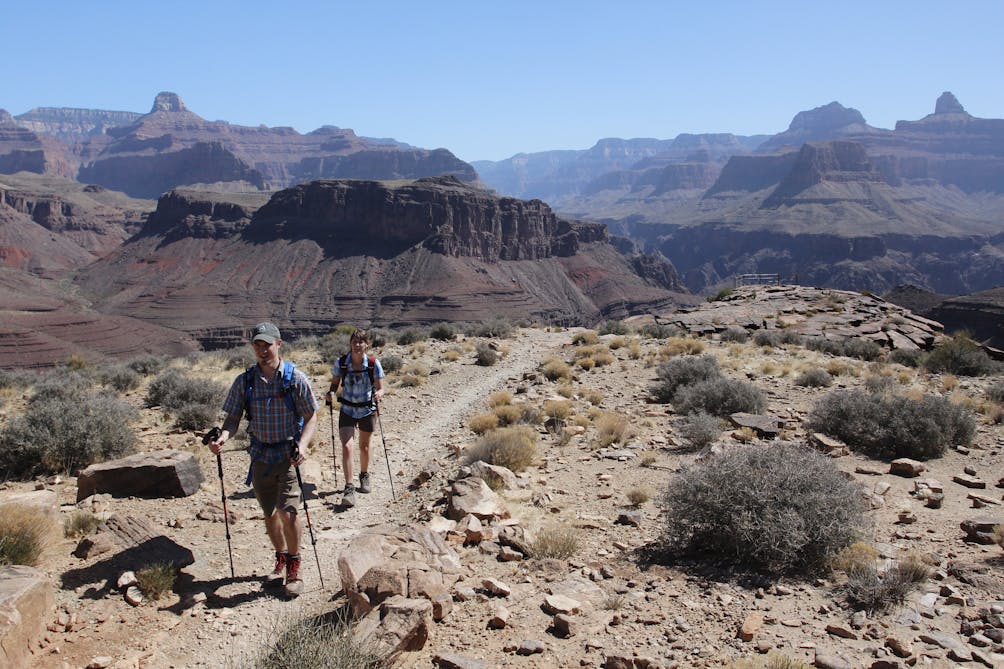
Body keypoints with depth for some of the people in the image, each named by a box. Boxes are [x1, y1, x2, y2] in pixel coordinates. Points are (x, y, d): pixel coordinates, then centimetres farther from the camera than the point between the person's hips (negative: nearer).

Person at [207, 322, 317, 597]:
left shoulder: (295, 378, -9)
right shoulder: (244, 381, -1)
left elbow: (311, 416, -5)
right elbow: (233, 417, 2)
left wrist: (302, 445, -21)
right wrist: (223, 436, -20)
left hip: (289, 454, -3)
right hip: (260, 455, 4)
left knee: (288, 512, -13)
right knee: (269, 513, 14)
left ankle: (294, 567, 7)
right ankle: (281, 559, 36)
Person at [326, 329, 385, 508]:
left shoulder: (374, 364, -15)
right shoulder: (341, 363, -12)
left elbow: (380, 388, -9)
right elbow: (335, 383, 1)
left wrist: (378, 394, -31)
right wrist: (331, 392, -20)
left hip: (367, 410, 0)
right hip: (347, 410, 0)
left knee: (364, 446, 18)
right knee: (347, 446, -15)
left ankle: (364, 476, 43)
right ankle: (349, 488, -12)